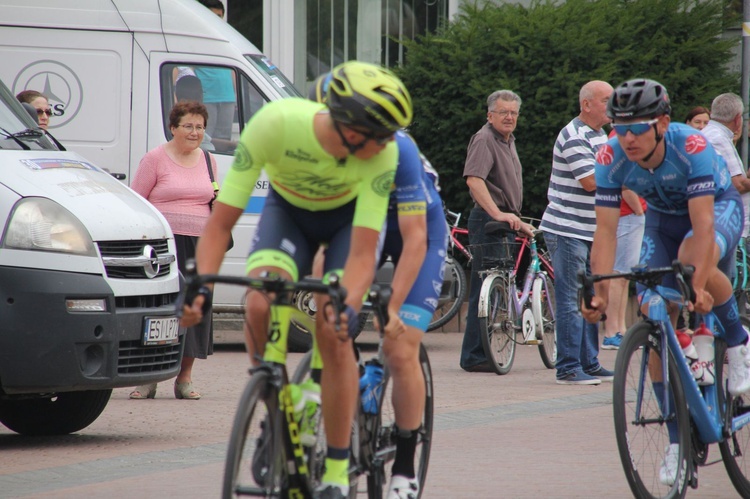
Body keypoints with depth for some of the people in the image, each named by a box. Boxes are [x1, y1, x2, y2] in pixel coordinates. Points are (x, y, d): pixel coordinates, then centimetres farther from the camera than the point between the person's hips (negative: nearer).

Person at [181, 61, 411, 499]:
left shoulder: (383, 151, -35)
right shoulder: (274, 123, -37)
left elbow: (362, 252, -35)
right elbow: (222, 221, -30)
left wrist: (347, 306, -54)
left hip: (350, 217, -1)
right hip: (288, 209, 1)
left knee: (333, 334, -17)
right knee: (260, 306, -27)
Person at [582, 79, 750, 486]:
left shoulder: (691, 146, -36)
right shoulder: (611, 158, -25)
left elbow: (702, 223, -40)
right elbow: (606, 229, -25)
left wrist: (699, 288, -49)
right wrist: (600, 293, -36)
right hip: (663, 219, 4)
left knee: (693, 258, -38)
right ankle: (678, 440, 0)